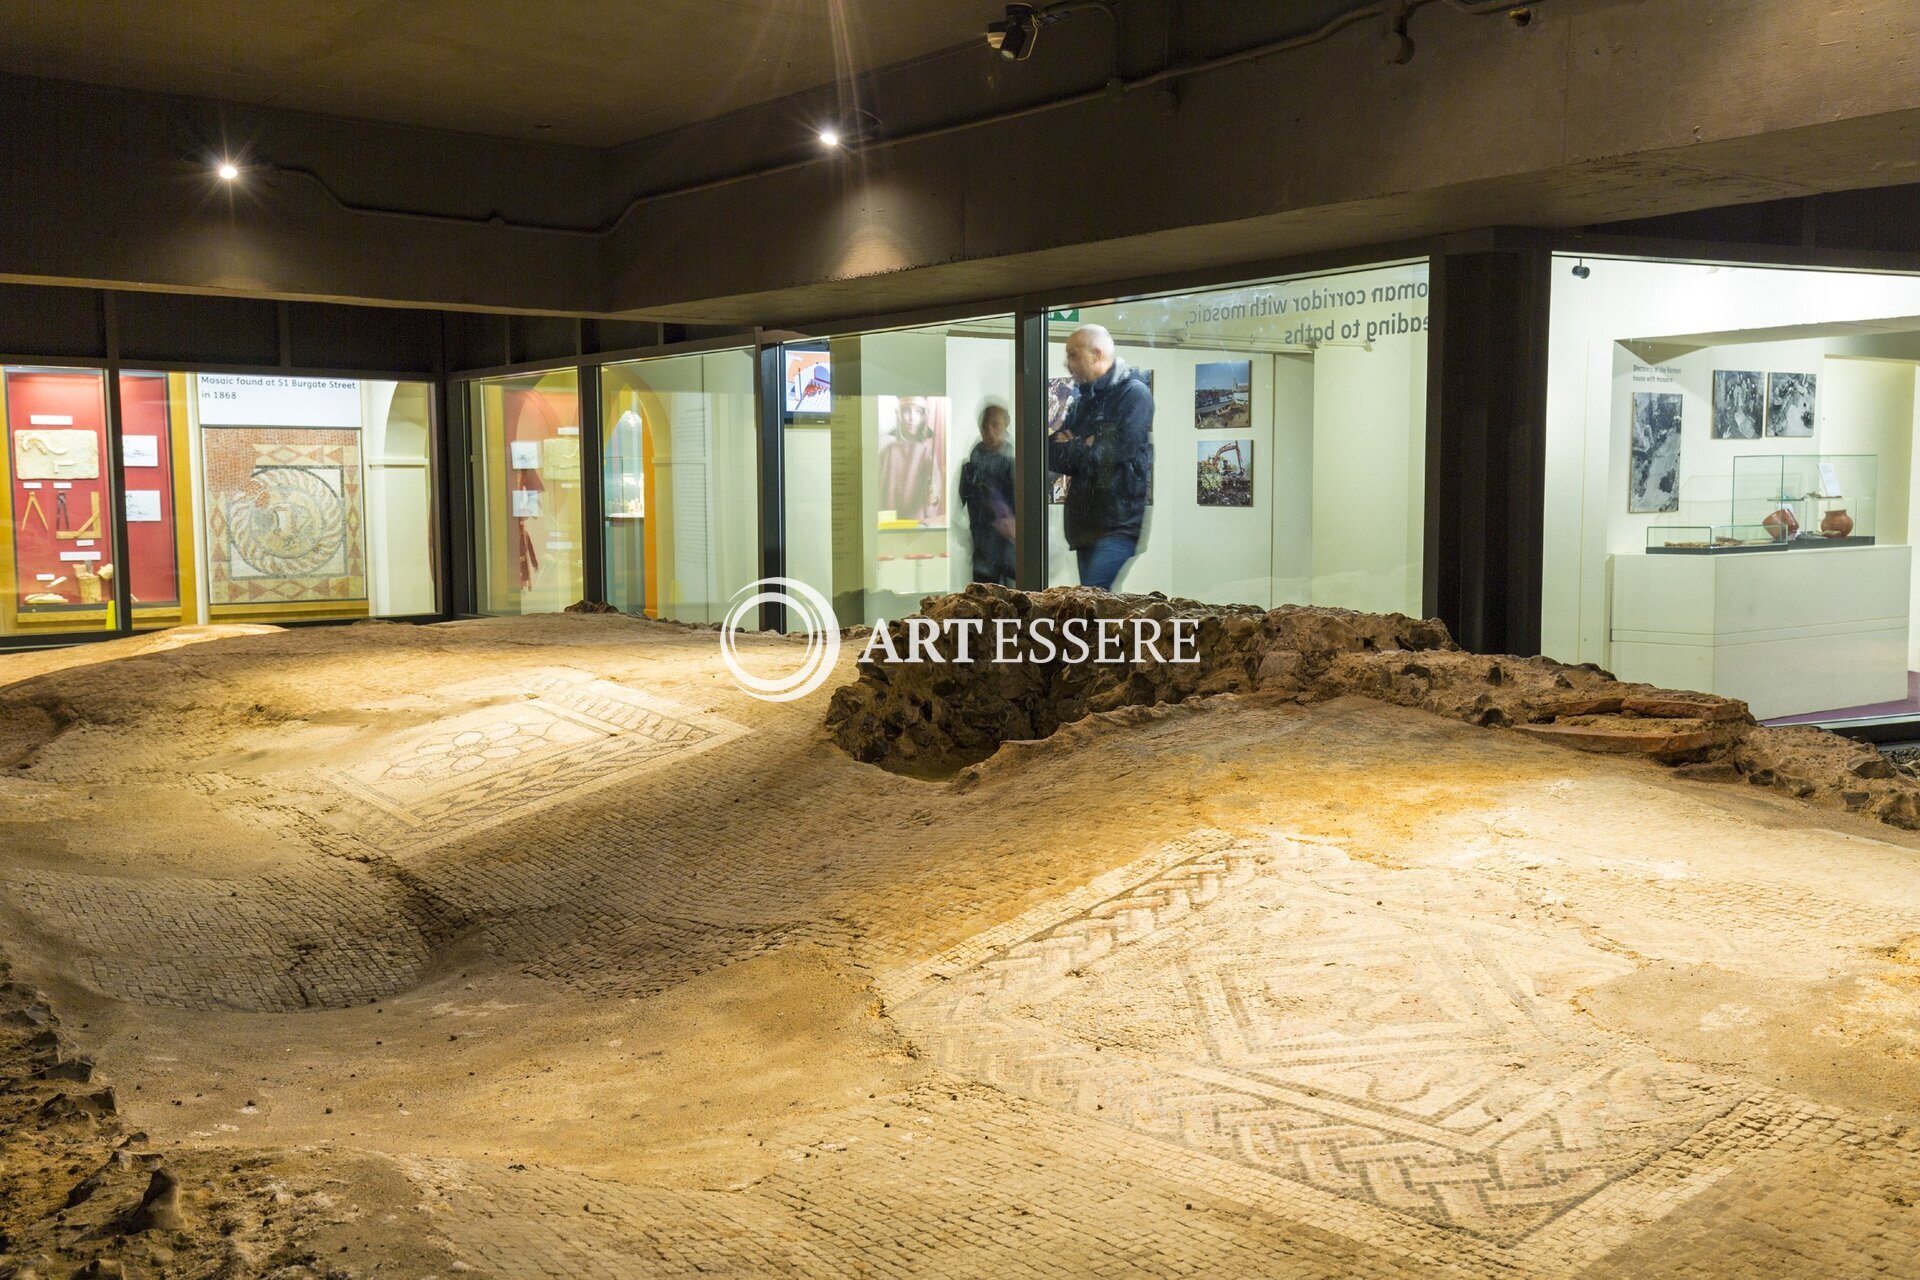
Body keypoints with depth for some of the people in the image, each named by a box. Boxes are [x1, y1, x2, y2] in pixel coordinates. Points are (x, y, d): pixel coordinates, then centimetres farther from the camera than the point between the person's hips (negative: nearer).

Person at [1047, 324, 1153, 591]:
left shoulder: (1134, 393, -4)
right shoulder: (1081, 401, 21)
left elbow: (1115, 453, -15)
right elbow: (1050, 455, 12)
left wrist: (1070, 449, 0)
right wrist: (1082, 448, -7)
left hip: (1119, 525, -8)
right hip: (1086, 526, 8)